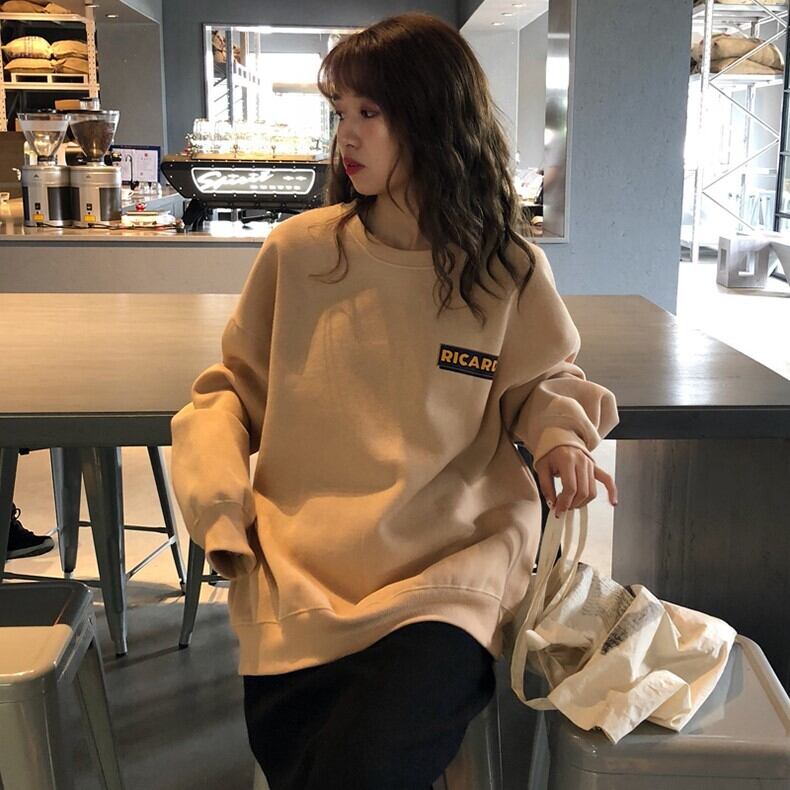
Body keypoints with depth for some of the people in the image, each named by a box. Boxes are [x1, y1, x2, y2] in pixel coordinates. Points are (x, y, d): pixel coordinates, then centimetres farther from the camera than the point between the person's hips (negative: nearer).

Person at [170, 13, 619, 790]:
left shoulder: (509, 272, 1)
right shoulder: (299, 250, 1)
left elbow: (538, 379, 18)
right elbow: (235, 386, 12)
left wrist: (560, 432, -5)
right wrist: (215, 496, -4)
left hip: (450, 566, -1)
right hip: (302, 566, 2)